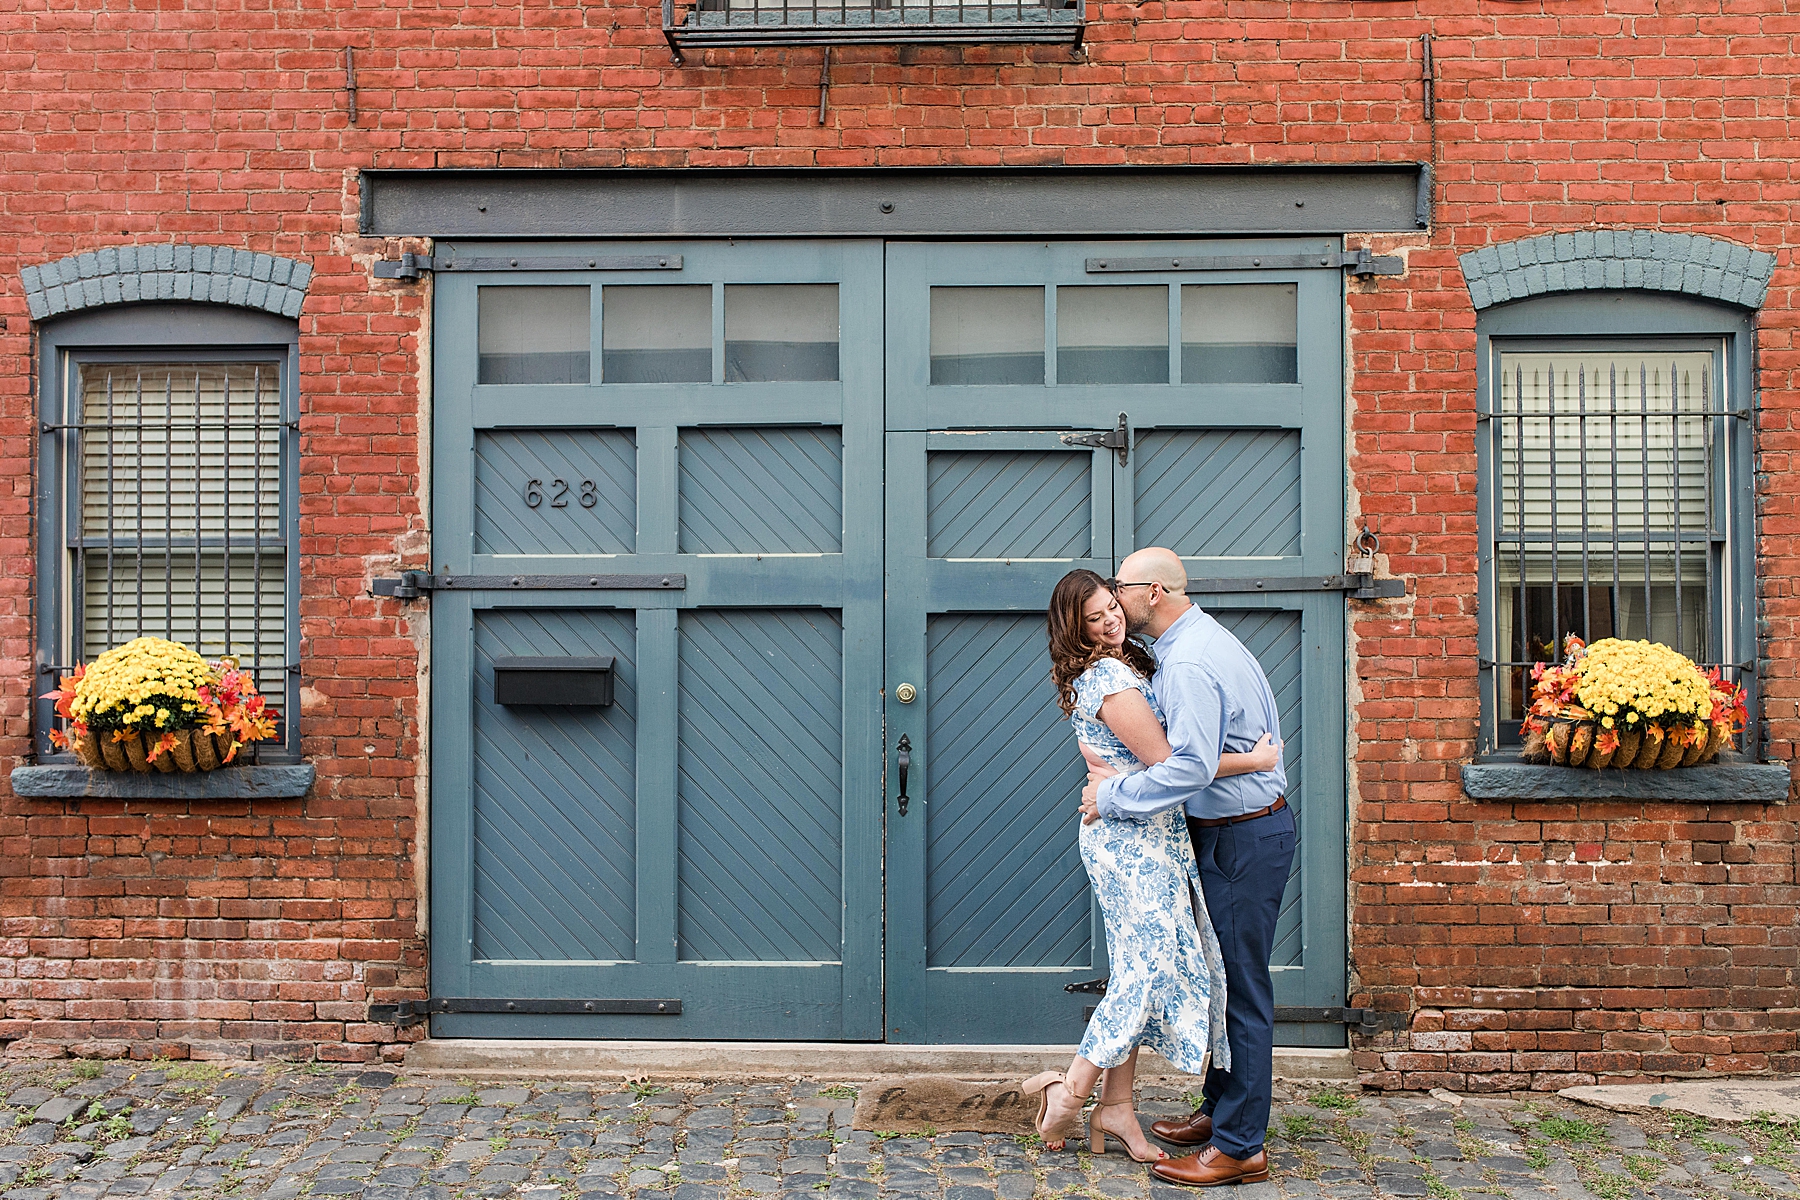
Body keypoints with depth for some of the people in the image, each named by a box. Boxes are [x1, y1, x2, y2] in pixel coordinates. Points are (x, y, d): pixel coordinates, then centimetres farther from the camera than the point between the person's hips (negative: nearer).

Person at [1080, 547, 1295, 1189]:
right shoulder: (1208, 638, 13)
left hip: (1241, 842, -11)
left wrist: (1113, 794, -17)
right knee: (1223, 981, 18)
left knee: (1239, 991, -4)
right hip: (1251, 828, 11)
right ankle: (1220, 1110, 30)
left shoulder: (1187, 664, -22)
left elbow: (1191, 767, -31)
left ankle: (1238, 1147, 4)